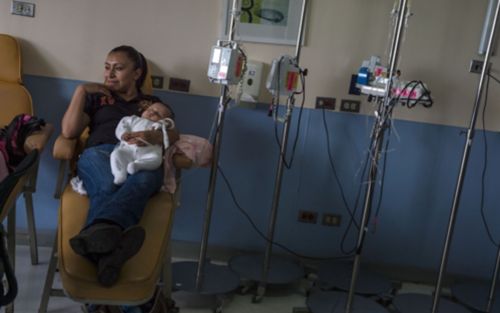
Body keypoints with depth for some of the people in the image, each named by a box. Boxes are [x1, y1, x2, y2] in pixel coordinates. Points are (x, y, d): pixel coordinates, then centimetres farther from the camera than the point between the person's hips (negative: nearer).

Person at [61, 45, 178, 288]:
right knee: (107, 187, -41)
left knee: (144, 179, -43)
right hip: (100, 154, 1)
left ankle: (96, 232, -69)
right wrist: (82, 90, 15)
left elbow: (174, 134, 10)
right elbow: (69, 131, 15)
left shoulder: (153, 103, 32)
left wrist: (154, 136, -13)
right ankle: (108, 250, -68)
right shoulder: (97, 97, 32)